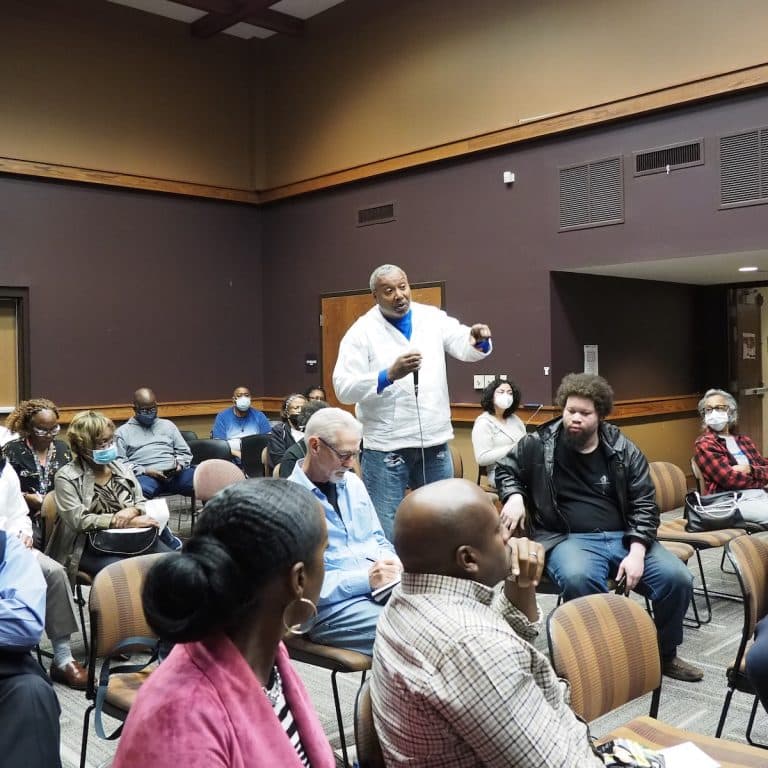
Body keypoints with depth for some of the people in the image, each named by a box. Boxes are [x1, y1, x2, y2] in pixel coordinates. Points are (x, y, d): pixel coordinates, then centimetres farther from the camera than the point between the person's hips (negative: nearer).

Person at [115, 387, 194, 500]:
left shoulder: (168, 425, 25)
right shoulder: (123, 432, 17)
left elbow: (185, 452, 24)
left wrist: (180, 464, 1)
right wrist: (145, 471, -9)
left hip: (175, 474, 3)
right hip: (145, 476, -3)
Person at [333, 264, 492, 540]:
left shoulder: (433, 318, 5)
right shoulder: (362, 331, -5)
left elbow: (465, 346, -4)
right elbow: (344, 388, -12)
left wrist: (479, 339, -28)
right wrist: (389, 375, -26)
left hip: (434, 442, 4)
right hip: (386, 446, -4)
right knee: (386, 530, 3)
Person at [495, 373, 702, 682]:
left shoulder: (623, 449, 5)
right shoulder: (539, 444, 1)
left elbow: (644, 504, 3)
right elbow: (505, 469, 17)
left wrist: (636, 552, -11)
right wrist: (513, 496, -6)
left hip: (623, 537, 3)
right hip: (568, 538, -3)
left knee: (677, 578, -17)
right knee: (579, 579, -39)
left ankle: (665, 654, 11)